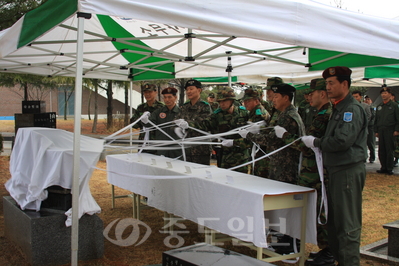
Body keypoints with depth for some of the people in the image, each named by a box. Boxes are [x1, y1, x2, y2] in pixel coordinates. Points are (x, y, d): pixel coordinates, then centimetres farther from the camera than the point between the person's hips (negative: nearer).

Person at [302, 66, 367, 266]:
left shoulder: (352, 109, -14)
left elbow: (342, 141, -23)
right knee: (333, 219, 17)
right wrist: (318, 143, 6)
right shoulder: (338, 108, 18)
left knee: (348, 224, -3)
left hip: (349, 171, -10)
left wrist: (316, 142, -11)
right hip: (336, 169, 10)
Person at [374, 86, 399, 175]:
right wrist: (376, 131, 13)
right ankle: (383, 167, 13)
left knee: (389, 150, -2)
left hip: (390, 131, -5)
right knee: (381, 151, 5)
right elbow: (376, 119, 19)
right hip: (381, 131, 5)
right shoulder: (379, 106, 16)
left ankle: (389, 168, 4)